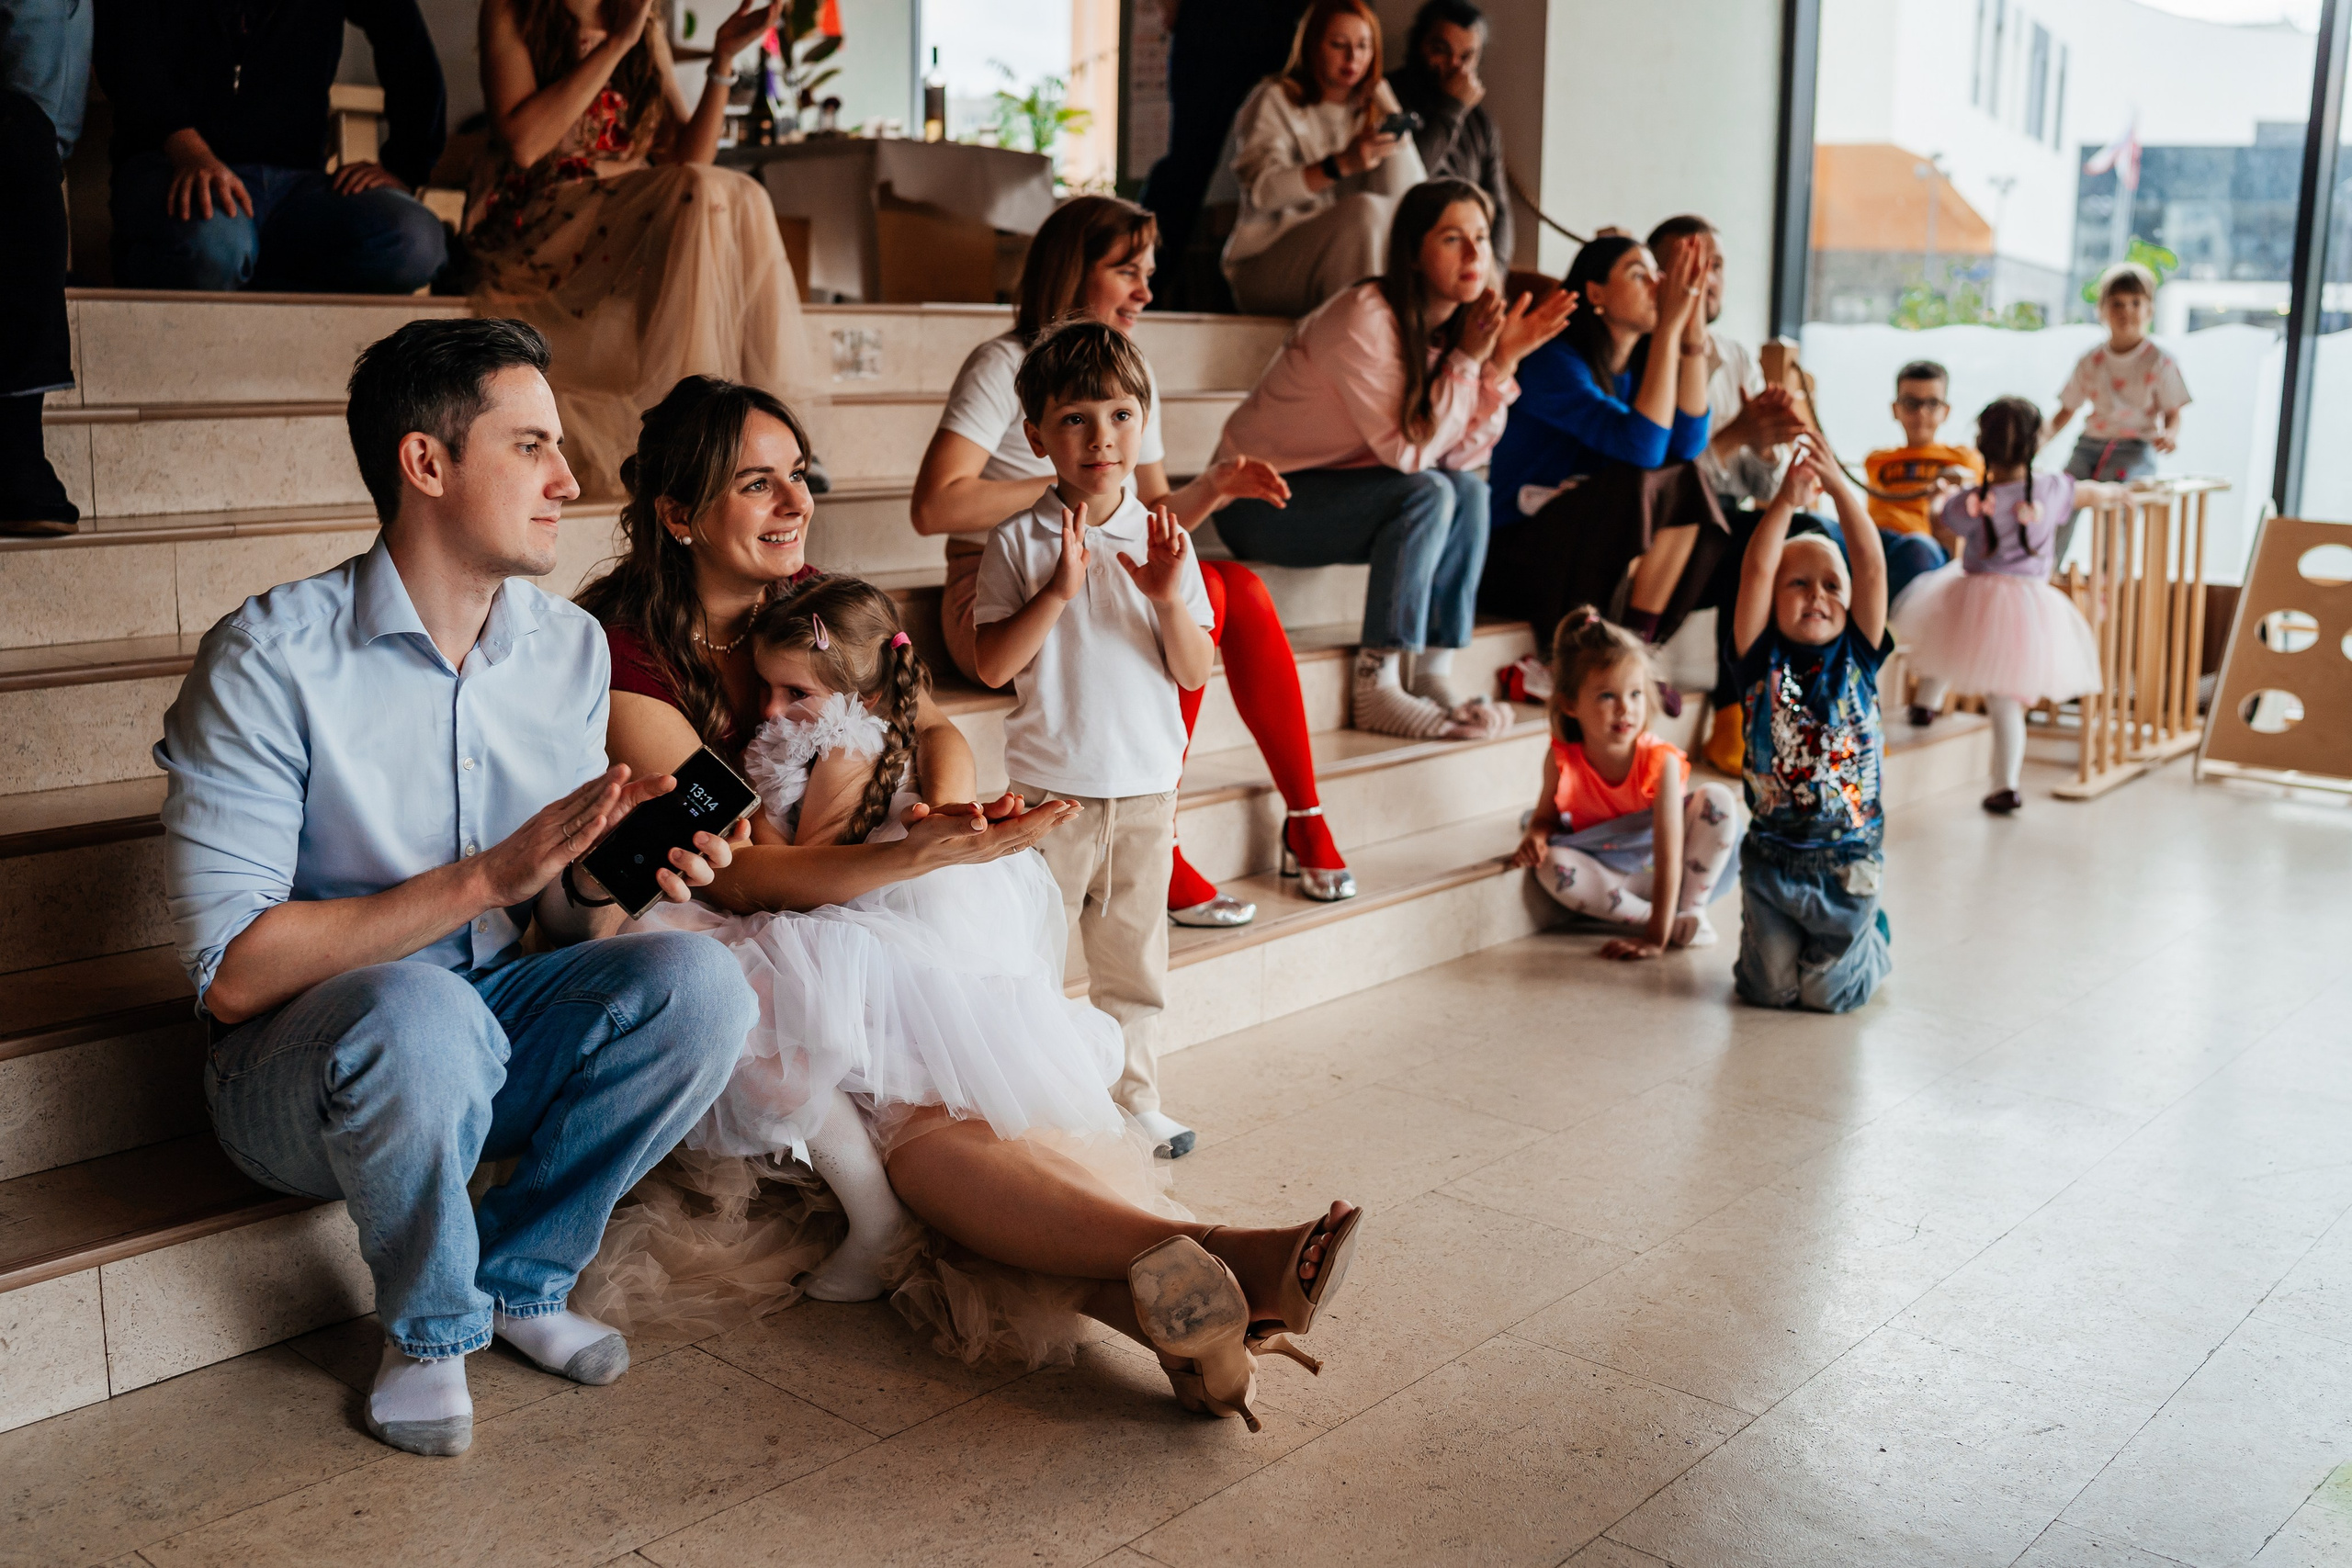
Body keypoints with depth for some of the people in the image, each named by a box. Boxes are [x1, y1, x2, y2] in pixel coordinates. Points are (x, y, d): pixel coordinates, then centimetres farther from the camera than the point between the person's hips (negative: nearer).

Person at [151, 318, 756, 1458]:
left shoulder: (569, 647, 1)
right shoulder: (272, 657, -17)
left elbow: (558, 929, 5)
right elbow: (230, 970, -22)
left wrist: (599, 881, -19)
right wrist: (486, 878, -28)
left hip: (490, 1042, 5)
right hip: (303, 1066, -5)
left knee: (697, 981, -22)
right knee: (420, 1009, -38)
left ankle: (522, 1275, 1)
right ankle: (430, 1329, -7)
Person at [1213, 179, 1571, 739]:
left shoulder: (1461, 323, 0)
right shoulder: (1366, 319, -24)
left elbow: (1462, 455, -7)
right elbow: (1406, 451, -26)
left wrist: (1503, 363, -15)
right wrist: (1466, 360, -23)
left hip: (1333, 485, 7)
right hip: (1259, 497, -7)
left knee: (1468, 491, -15)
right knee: (1427, 493, -26)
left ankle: (1434, 675, -12)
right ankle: (1374, 688, -23)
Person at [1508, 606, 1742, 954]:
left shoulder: (1661, 763, -27)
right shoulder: (1561, 759, -20)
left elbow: (1668, 856, -31)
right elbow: (1547, 815, 0)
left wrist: (1656, 939, -37)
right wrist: (1536, 835, -27)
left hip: (1655, 869, -1)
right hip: (1605, 874, 1)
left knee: (1717, 798, -25)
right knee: (1553, 866, -31)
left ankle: (1692, 910, -12)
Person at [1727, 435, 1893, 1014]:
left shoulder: (1858, 659, -3)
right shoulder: (1763, 661, -5)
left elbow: (1872, 567, -15)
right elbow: (1755, 571, -18)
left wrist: (1838, 486, -25)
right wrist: (1788, 500, -28)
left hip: (1848, 861, 0)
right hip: (1772, 855, 0)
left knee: (1829, 992, 6)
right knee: (1770, 987, 6)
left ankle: (1872, 943, 37)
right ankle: (1778, 940, 38)